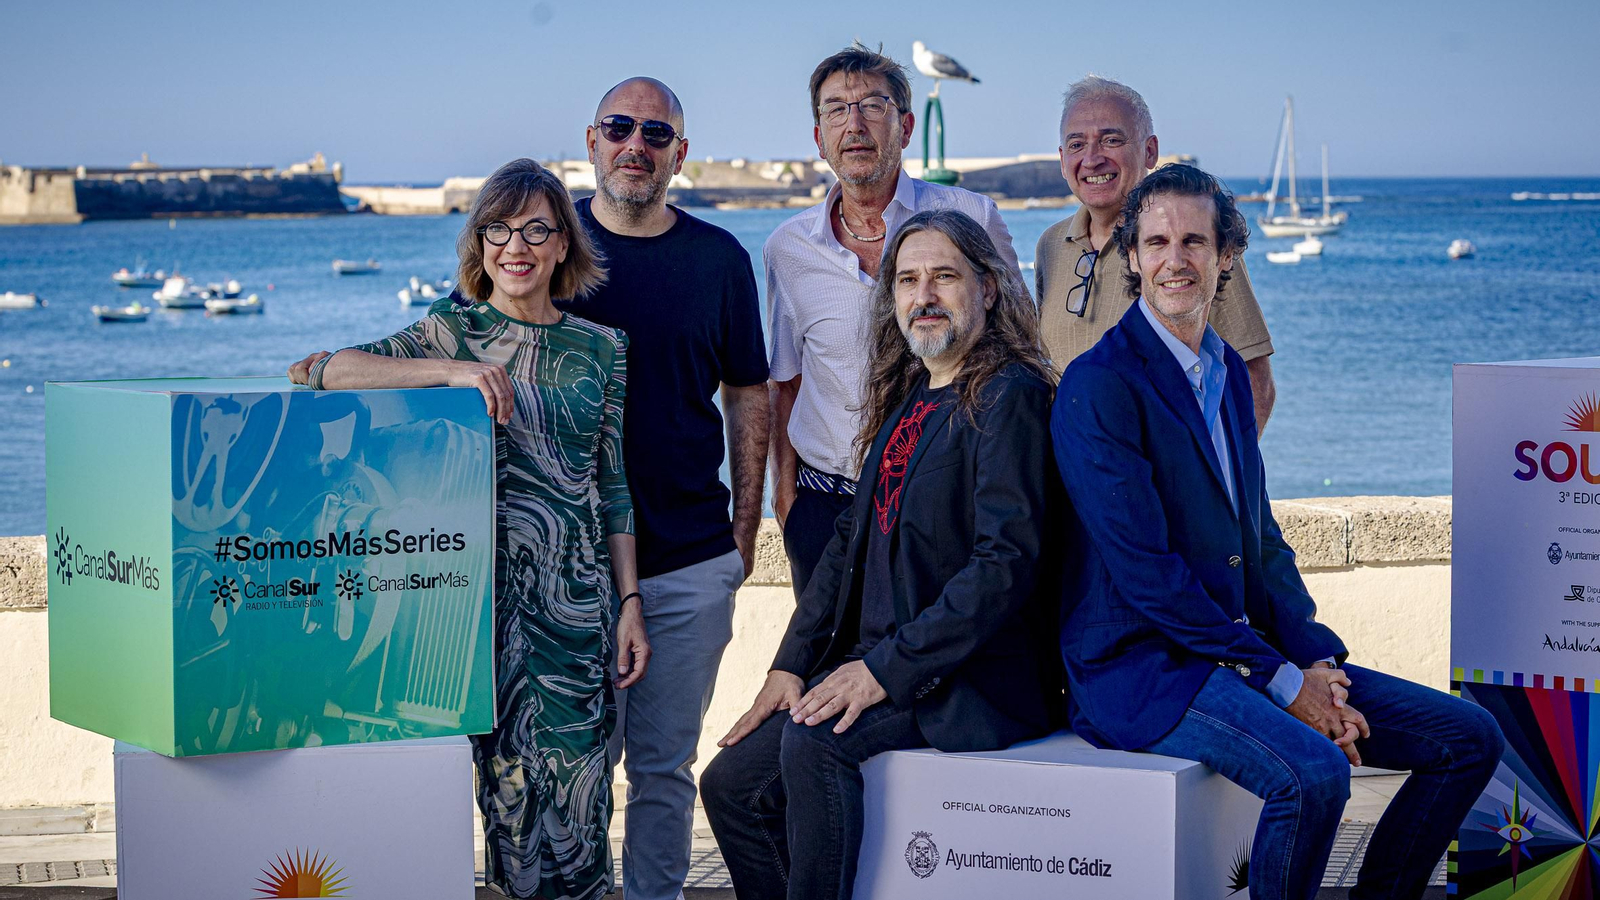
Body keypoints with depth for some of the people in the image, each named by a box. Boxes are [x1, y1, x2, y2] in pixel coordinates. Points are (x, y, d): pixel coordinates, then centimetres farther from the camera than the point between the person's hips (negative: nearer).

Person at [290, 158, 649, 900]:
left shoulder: (601, 349, 9)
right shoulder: (453, 333, 1)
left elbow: (615, 488, 11)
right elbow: (319, 370, -12)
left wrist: (630, 604, 6)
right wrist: (452, 371, -20)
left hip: (576, 595, 2)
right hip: (481, 586, -2)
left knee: (572, 783, 2)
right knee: (504, 775, 1)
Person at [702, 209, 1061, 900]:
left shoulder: (1010, 397, -11)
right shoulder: (906, 399, 15)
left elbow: (1007, 562, -20)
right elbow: (852, 539, 17)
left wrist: (886, 670, -21)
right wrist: (791, 665, 6)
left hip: (976, 680, -8)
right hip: (875, 667, 8)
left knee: (816, 739, -30)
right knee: (731, 782, 0)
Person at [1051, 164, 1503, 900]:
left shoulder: (1228, 372, 14)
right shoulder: (1099, 386, -13)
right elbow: (1143, 569, -18)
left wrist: (1317, 659, -1)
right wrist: (1281, 681, -16)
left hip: (1249, 649, 8)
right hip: (1140, 666, -8)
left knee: (1468, 737, 3)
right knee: (1312, 771, -33)